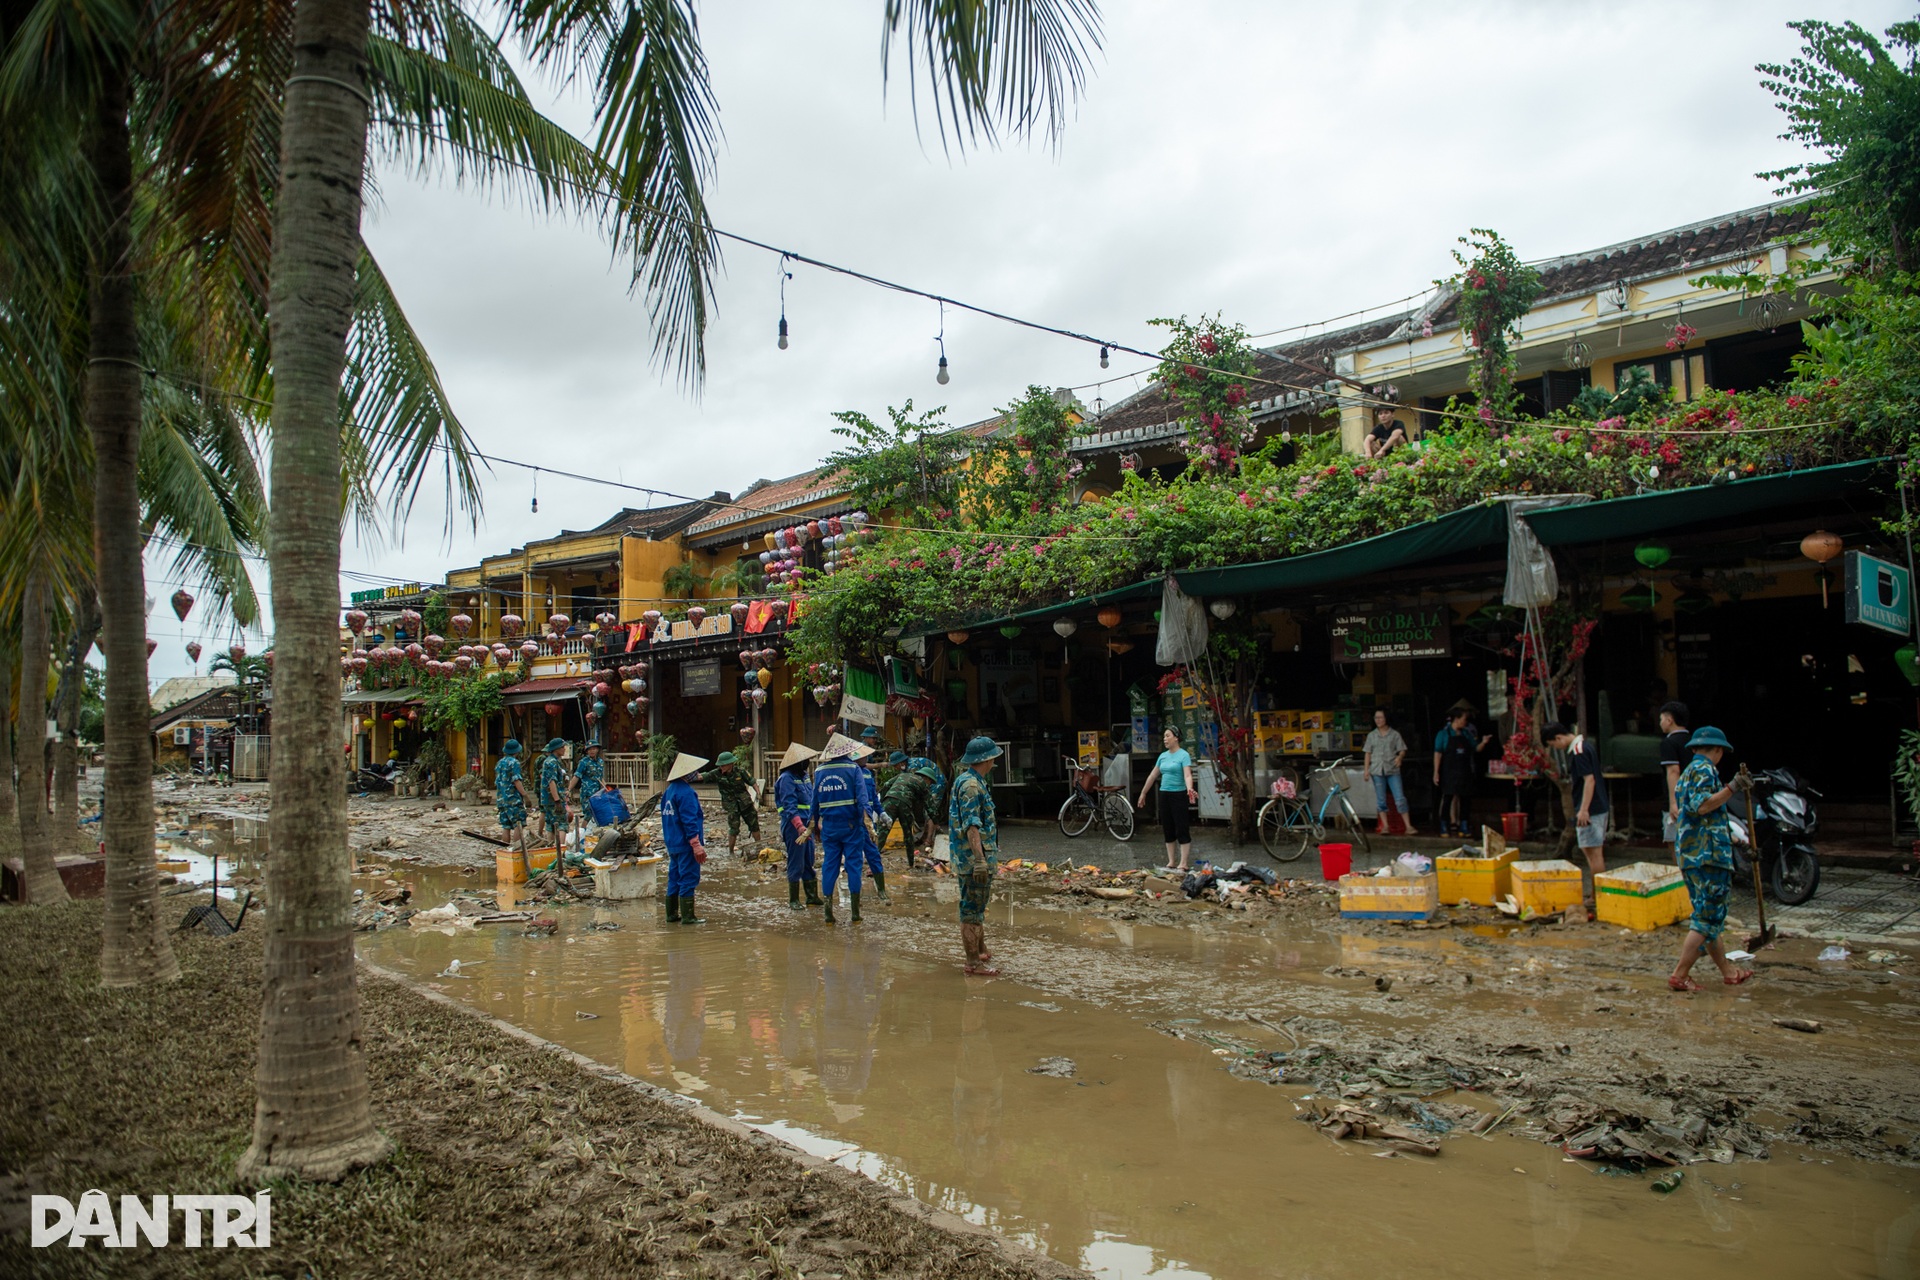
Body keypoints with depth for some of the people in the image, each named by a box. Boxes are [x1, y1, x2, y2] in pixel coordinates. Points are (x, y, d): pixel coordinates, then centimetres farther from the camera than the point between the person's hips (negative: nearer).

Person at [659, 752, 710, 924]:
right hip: (686, 845, -9)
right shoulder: (686, 792, -17)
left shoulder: (668, 791, 11)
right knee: (688, 879, -4)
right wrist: (697, 845, -19)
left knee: (674, 879, 14)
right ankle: (688, 916, -1)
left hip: (672, 844, 9)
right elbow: (690, 822, -21)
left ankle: (672, 914, 19)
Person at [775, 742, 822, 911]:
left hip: (806, 825, 8)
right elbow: (790, 806, -21)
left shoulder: (804, 775, 14)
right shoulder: (787, 778, -13)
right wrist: (799, 827, -29)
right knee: (796, 864, -2)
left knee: (809, 862, 13)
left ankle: (812, 897, 22)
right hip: (793, 825, -8)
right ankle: (793, 901, 7)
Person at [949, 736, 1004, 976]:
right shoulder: (971, 785, -19)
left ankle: (981, 951, 33)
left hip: (982, 858, 11)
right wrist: (979, 860, -31)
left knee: (977, 907, 20)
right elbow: (971, 825, -27)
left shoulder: (975, 781, 15)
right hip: (974, 857, -11)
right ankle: (973, 962, 1)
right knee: (972, 910, -4)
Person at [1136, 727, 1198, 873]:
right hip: (1165, 795, 7)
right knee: (1168, 830, 10)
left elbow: (1187, 775, -23)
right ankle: (1170, 863, 16)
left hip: (1179, 795, -7)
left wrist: (1190, 790, -42)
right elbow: (1152, 776, 17)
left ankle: (1183, 865, -3)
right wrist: (1143, 793, 21)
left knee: (1182, 830, -5)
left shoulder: (1183, 755, -10)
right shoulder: (1163, 756, 11)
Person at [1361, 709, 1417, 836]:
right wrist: (1366, 769, 2)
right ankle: (1385, 826, 10)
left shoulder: (1395, 734, 5)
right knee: (1381, 800, 3)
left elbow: (1402, 750, 3)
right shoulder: (1371, 736, 10)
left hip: (1393, 770, -2)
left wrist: (1400, 757, -19)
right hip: (1377, 771, 2)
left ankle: (1408, 826, -5)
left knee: (1400, 798, -7)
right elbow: (1367, 753, 11)